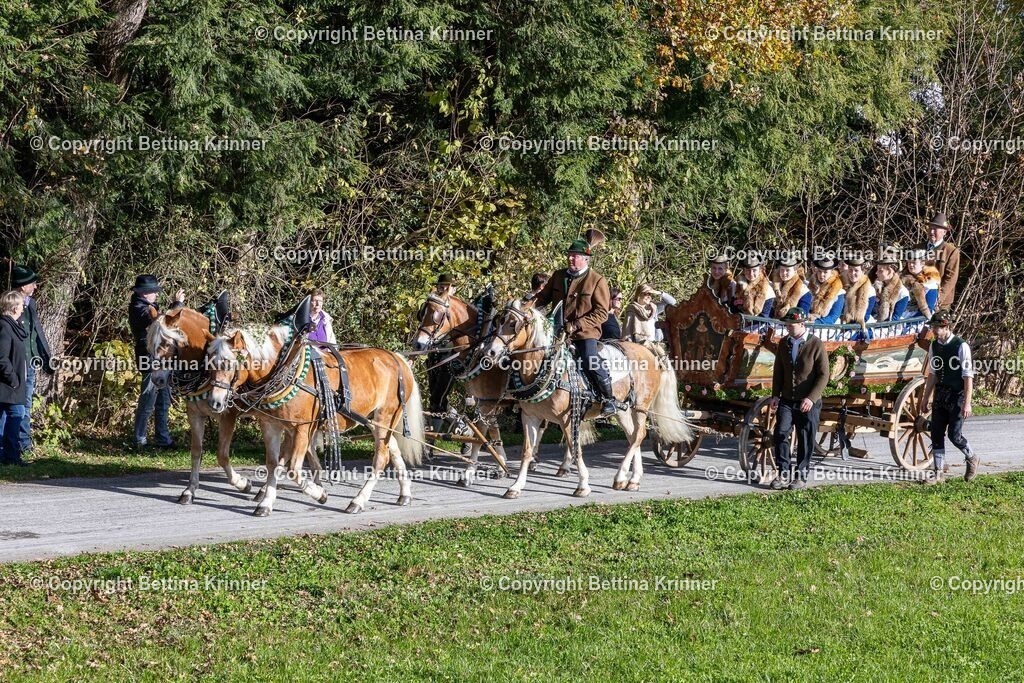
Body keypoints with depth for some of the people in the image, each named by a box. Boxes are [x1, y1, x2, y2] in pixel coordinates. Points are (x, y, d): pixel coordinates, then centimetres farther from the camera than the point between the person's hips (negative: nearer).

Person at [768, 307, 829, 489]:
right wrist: (775, 395, 3)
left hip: (808, 403, -4)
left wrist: (811, 398, -19)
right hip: (787, 400, 4)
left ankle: (801, 476, 14)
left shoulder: (816, 345, -9)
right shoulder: (784, 343, 7)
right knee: (780, 433, -9)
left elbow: (823, 375, -10)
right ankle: (784, 473, 0)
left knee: (805, 440, 3)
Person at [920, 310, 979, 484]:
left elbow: (968, 377, -14)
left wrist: (967, 403, -18)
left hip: (957, 396, -6)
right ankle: (938, 472, 11)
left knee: (954, 434, -7)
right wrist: (926, 398, 13)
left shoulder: (961, 346, -14)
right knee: (936, 433, 4)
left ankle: (971, 459, 20)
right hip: (940, 396, 6)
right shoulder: (934, 346, 5)